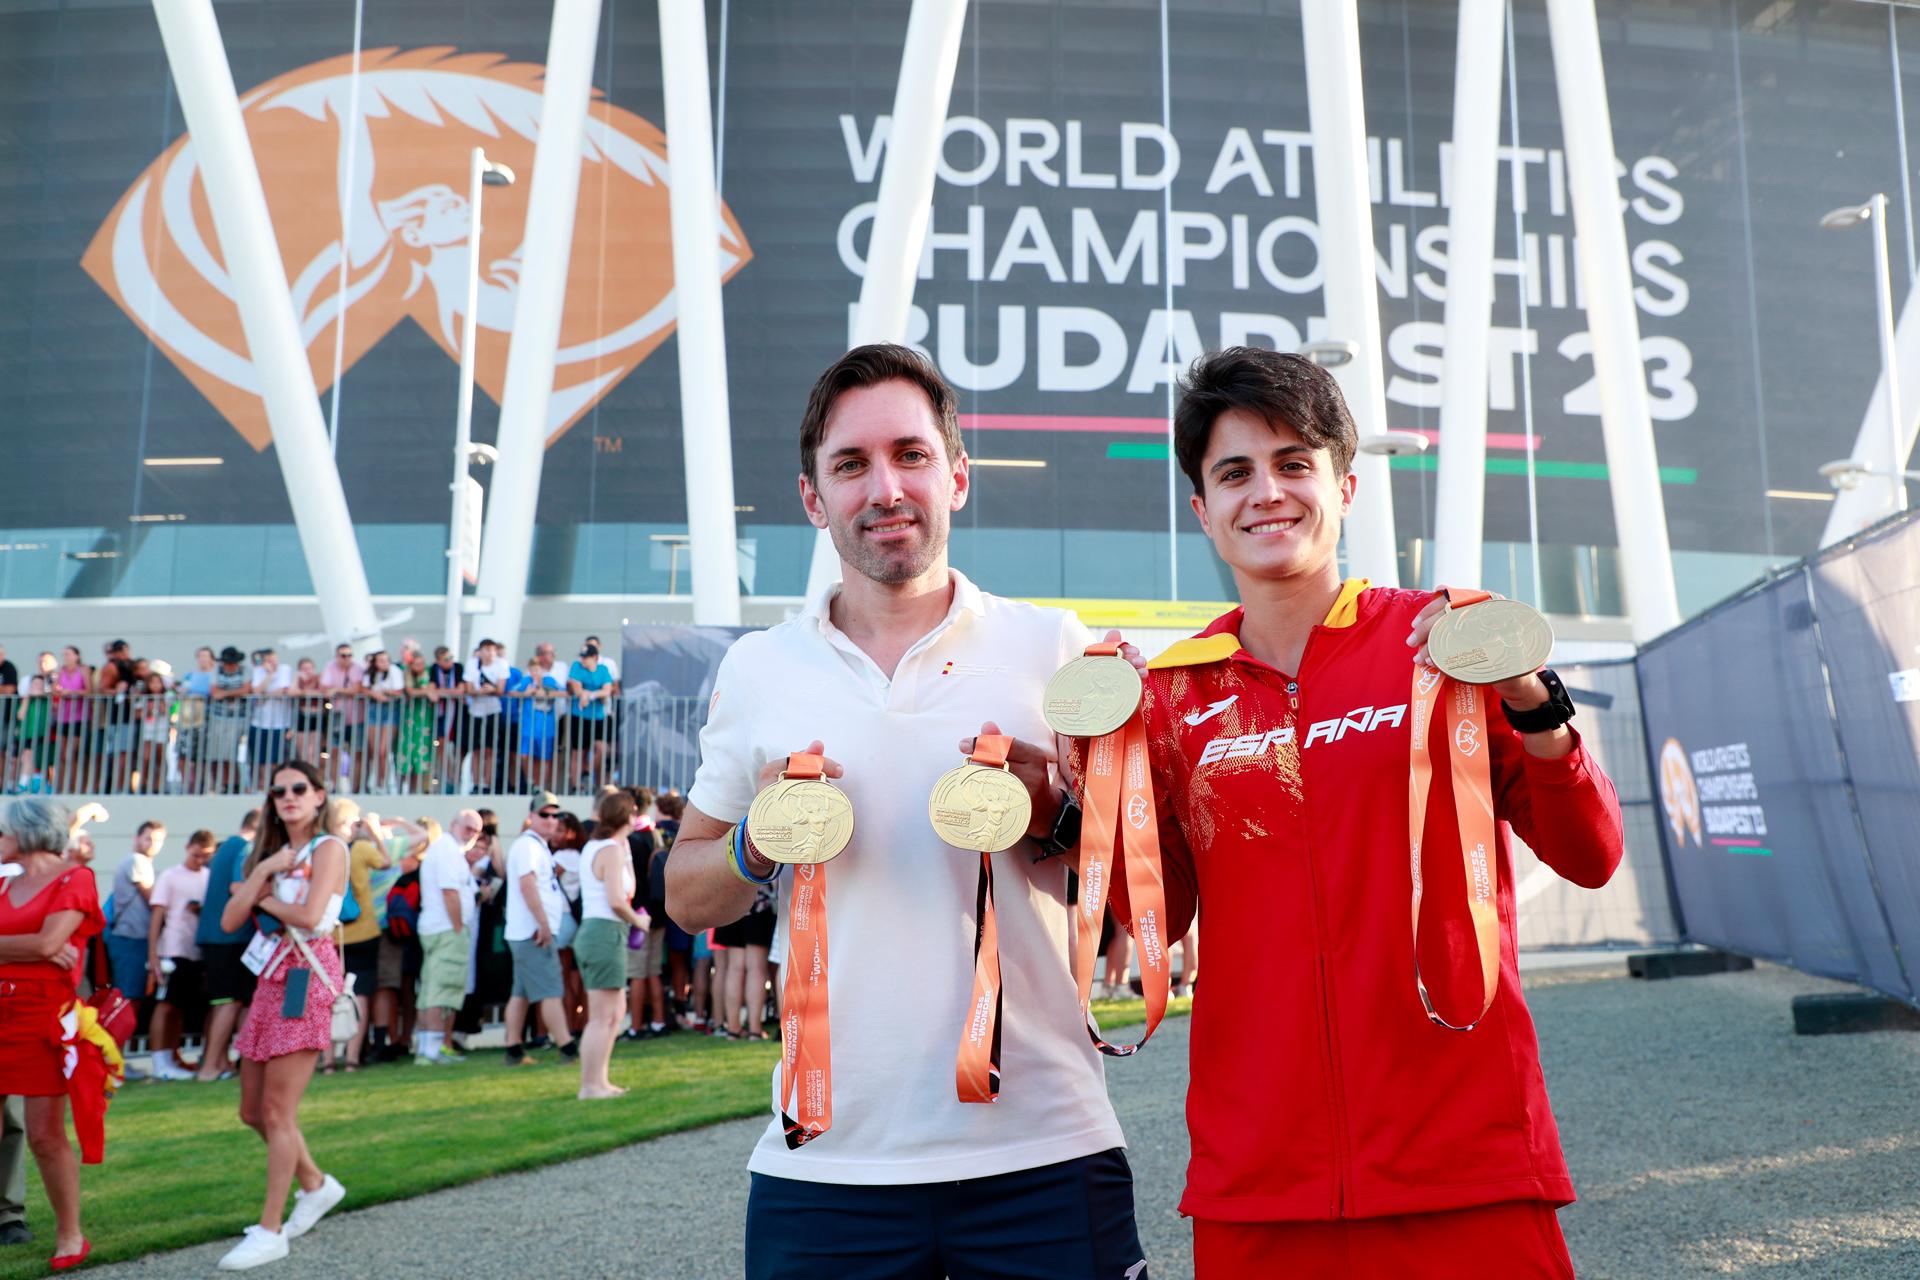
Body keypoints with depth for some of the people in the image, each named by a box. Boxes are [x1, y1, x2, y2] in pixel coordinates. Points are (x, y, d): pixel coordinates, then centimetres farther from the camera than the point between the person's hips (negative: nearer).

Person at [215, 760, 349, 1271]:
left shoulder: (328, 847, -5)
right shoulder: (270, 853, 17)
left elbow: (310, 915, -20)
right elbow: (229, 920, 5)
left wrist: (263, 899, -3)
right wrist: (263, 873, -6)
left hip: (306, 978, -8)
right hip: (272, 978, 8)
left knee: (277, 1112, -7)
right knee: (253, 1111, 12)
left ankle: (271, 1231, 0)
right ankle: (315, 1184, 30)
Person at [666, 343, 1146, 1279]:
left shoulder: (1053, 648, 2)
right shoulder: (756, 670, 6)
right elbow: (686, 898, 14)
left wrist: (1052, 819, -14)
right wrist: (760, 844, -6)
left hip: (1042, 1155, -1)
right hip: (825, 1160, 1)